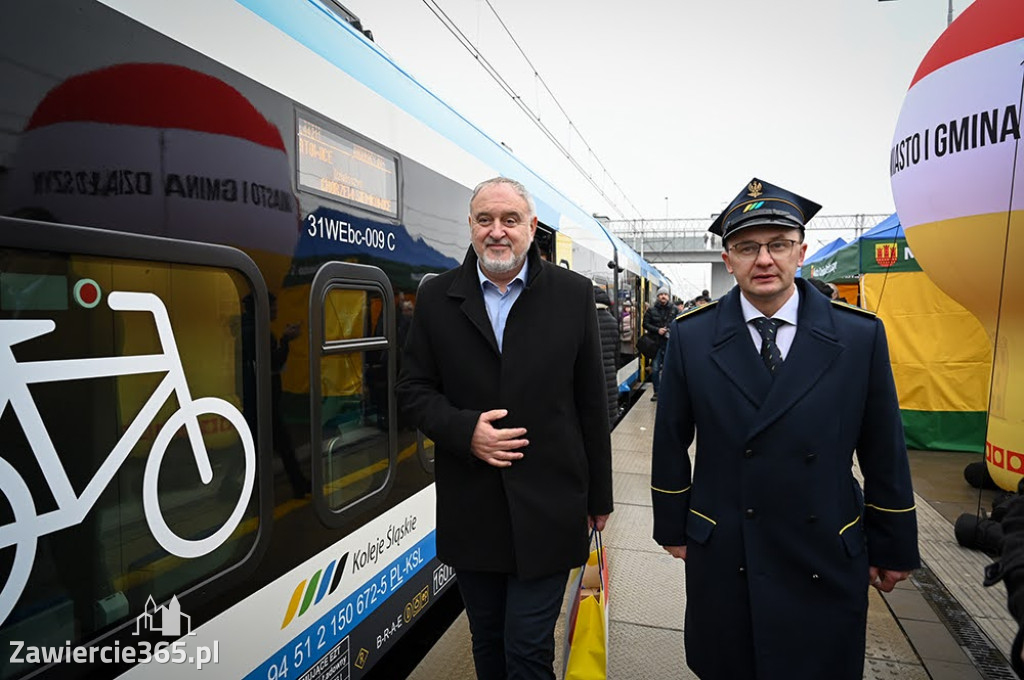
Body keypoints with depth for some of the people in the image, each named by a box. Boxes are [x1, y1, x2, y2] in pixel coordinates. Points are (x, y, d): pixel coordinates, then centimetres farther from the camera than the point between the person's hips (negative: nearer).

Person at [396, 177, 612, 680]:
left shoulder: (573, 294, -3)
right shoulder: (436, 298, 0)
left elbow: (591, 403, 0)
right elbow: (413, 389, 3)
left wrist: (599, 496, 5)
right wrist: (464, 431, -16)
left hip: (547, 506, -1)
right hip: (469, 510, 2)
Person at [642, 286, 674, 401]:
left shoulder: (674, 310, 6)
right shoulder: (651, 310, 3)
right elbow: (646, 324, 1)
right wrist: (657, 330, -12)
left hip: (670, 343, 1)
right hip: (656, 343, 0)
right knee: (655, 369, 1)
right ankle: (656, 392, 13)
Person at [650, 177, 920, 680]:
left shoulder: (861, 336, -6)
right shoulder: (691, 337, -7)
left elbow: (884, 453, 1)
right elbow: (671, 444, 0)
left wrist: (893, 547, 7)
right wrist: (672, 527, 5)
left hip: (829, 563, 1)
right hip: (722, 558, 0)